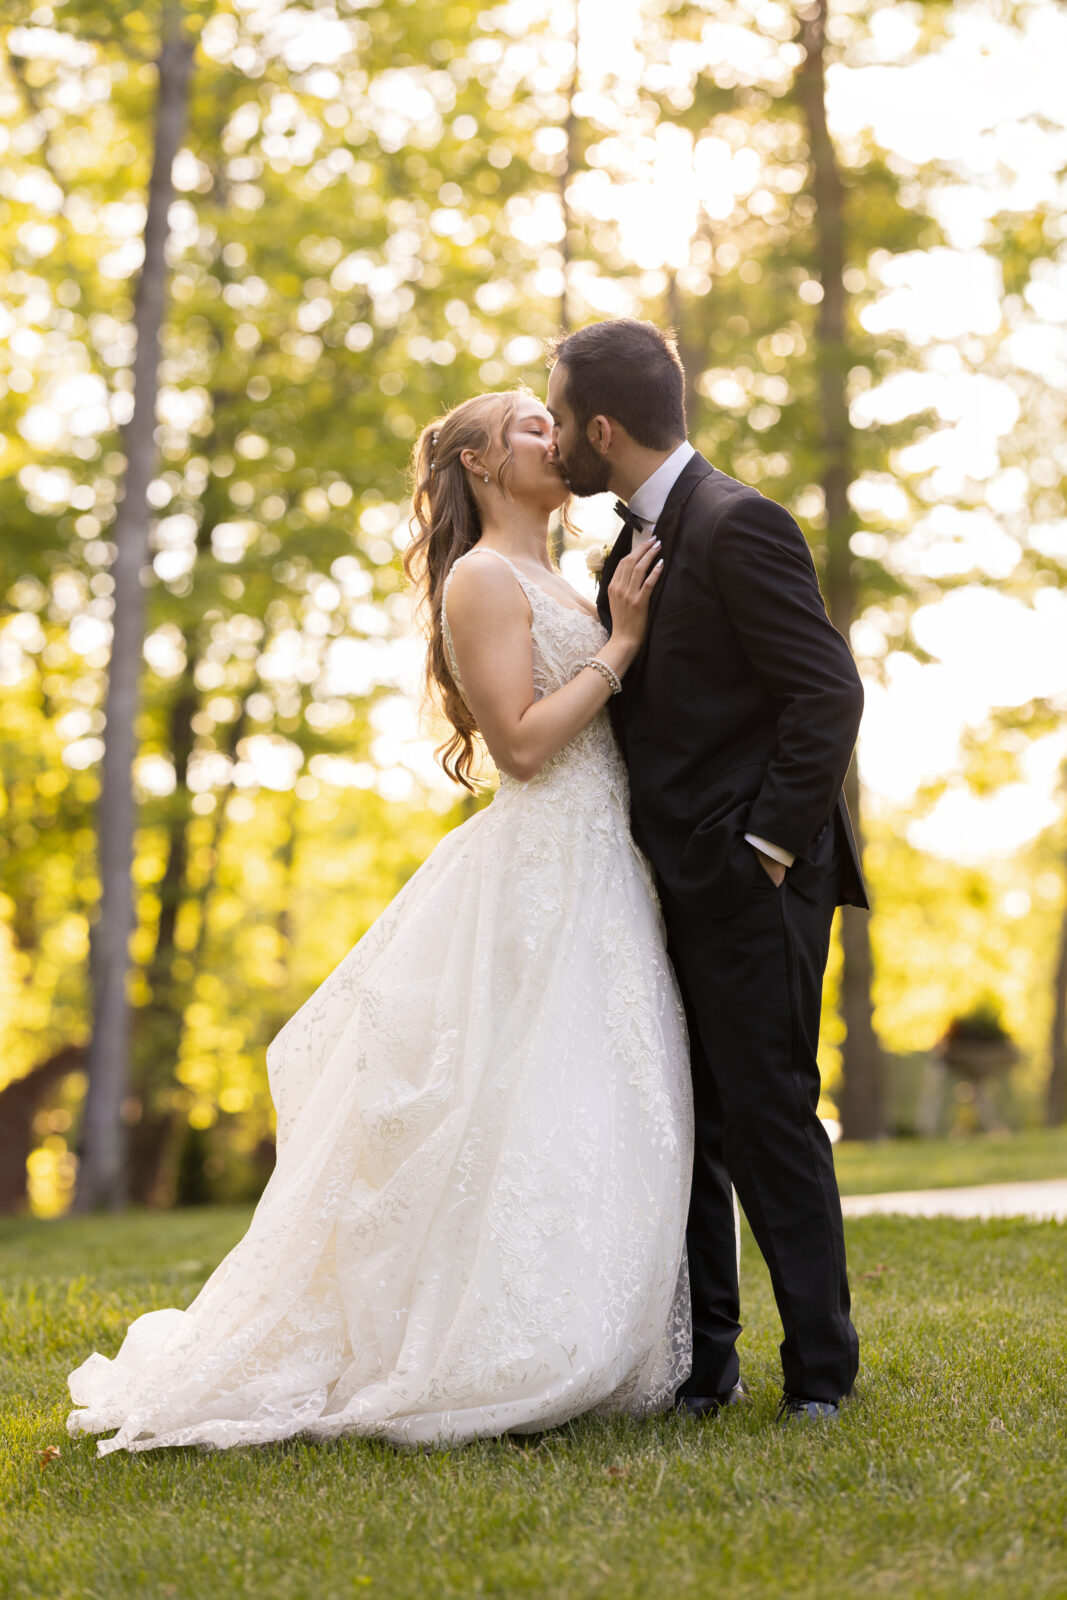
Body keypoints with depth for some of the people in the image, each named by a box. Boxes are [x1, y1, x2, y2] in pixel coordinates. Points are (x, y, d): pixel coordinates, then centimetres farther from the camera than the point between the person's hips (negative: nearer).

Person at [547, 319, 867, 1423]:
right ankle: (700, 1364, 18)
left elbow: (827, 693, -17)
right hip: (676, 888, 9)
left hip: (750, 885, -9)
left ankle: (819, 1371, 6)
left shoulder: (738, 526, -13)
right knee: (684, 1128, 10)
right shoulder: (632, 542, 15)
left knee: (768, 1117, -4)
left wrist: (767, 849, -18)